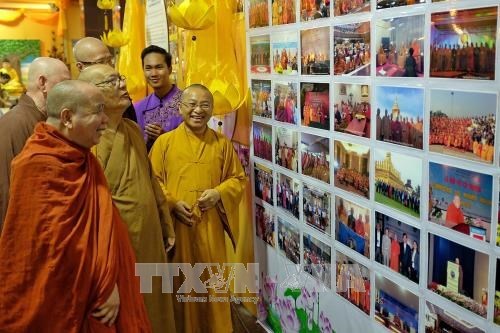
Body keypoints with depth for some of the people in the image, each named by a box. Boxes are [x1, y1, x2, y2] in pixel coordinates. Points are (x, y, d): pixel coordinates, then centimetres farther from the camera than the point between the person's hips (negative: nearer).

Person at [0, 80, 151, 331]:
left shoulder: (80, 157, 6)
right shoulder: (39, 165, -21)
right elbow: (55, 243, -23)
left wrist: (107, 282, 0)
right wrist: (103, 286, -17)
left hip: (92, 289, 8)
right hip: (65, 303, -8)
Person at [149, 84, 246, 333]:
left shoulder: (222, 143, 5)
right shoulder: (164, 142, 0)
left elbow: (238, 179, 8)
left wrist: (219, 193, -10)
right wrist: (171, 203, -14)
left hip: (210, 226, 1)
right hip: (175, 225, -1)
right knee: (180, 281, 9)